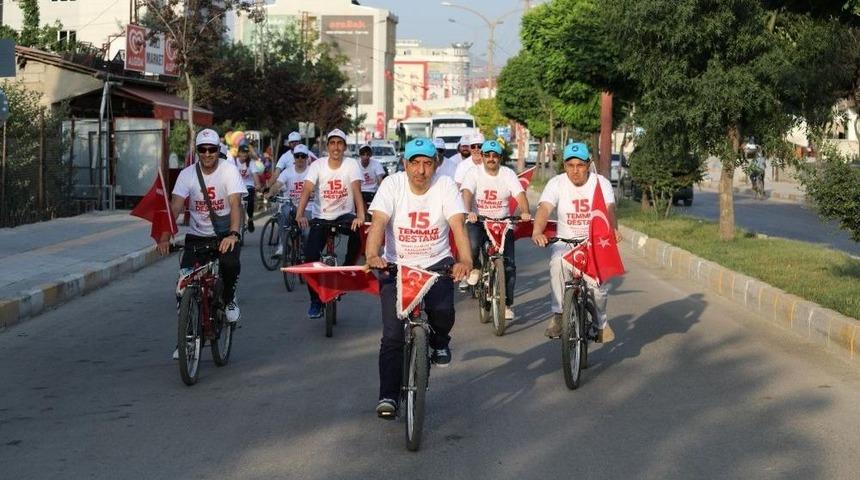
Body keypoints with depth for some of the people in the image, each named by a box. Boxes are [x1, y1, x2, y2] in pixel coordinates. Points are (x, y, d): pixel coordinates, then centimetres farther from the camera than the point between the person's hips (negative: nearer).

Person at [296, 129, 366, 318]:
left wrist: (360, 216, -37)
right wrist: (300, 214, -34)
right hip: (321, 217, 1)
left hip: (345, 215, -1)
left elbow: (356, 190, -21)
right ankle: (315, 301, 6)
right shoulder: (318, 165, -5)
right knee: (310, 256, -12)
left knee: (357, 231, -35)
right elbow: (307, 190, -17)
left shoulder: (351, 164, -8)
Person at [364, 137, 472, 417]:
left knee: (443, 312, -25)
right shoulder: (392, 184, -8)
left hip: (436, 263, 0)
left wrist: (465, 261, -37)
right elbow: (378, 222, -20)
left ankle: (439, 340, 12)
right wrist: (372, 255, -39)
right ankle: (388, 396, 4)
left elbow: (458, 226, -19)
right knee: (393, 335, -6)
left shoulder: (445, 186, -7)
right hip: (396, 265, 0)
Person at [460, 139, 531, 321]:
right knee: (472, 244, -34)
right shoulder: (474, 173, -4)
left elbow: (520, 194, -12)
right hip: (477, 221, -2)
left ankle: (507, 304, 9)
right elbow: (466, 192, -20)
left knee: (509, 263, -5)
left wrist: (525, 212, -33)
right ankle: (474, 268, 2)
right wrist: (469, 212, -41)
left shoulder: (508, 174, 0)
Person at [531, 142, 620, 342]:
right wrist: (537, 231, -43)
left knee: (597, 282, -19)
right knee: (557, 263, -33)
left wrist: (613, 229, -44)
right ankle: (558, 315, -20)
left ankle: (601, 323, 11)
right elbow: (544, 208, -22)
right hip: (565, 242, 0)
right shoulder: (556, 183, -6)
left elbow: (609, 209, -22)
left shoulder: (601, 183, -5)